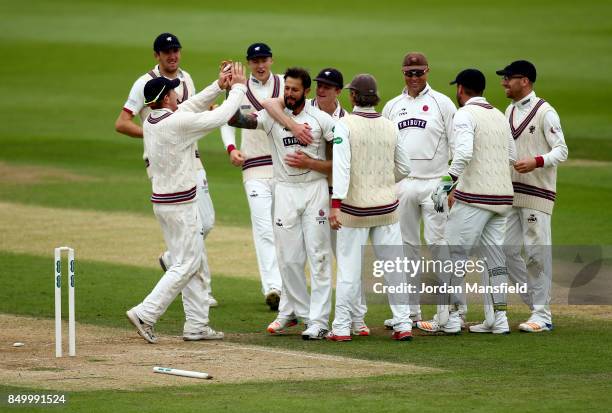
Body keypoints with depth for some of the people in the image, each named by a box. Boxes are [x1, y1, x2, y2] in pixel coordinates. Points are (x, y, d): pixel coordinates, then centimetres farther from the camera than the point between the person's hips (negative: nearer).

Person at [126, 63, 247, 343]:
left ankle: (196, 325, 15)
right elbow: (221, 117, -11)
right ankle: (145, 315, -7)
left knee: (194, 262, 14)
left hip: (162, 201, 9)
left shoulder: (150, 121, 5)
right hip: (180, 204, -9)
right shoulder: (178, 122, -20)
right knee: (187, 263, -3)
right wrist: (238, 88, 3)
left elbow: (190, 107, 18)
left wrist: (218, 87, 14)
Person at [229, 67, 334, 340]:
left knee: (319, 256, -4)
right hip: (285, 191, 2)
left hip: (315, 188, -2)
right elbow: (239, 120, -14)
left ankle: (318, 320, -3)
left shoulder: (321, 118, -1)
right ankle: (298, 310, 22)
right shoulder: (273, 115, -1)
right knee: (289, 258, 5)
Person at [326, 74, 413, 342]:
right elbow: (405, 168, 11)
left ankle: (342, 327, 4)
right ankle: (403, 324, 8)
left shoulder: (345, 125, -9)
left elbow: (341, 167, -18)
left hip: (355, 206, -3)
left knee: (349, 268, 2)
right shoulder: (390, 127, 4)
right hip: (387, 204, 3)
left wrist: (336, 204, -21)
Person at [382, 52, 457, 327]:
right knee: (406, 246, 7)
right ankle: (410, 310, 12)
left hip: (434, 183, -4)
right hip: (401, 184, 4)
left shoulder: (442, 103, 1)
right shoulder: (392, 107, 13)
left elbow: (458, 147, -1)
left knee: (437, 243, -8)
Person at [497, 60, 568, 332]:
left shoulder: (545, 112, -9)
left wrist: (536, 161, -27)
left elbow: (561, 151, -12)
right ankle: (536, 302, 15)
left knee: (537, 252, -6)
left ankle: (542, 315, -2)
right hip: (511, 193, 8)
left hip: (537, 193, -8)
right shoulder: (510, 111, 15)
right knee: (507, 250, 5)